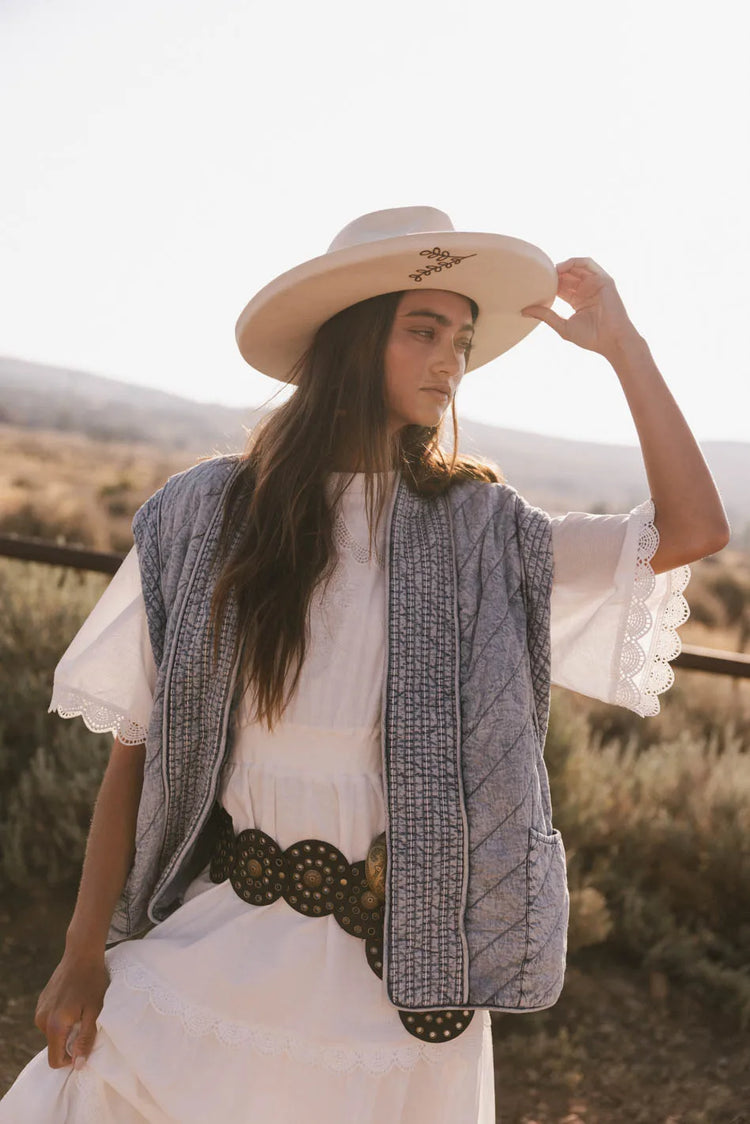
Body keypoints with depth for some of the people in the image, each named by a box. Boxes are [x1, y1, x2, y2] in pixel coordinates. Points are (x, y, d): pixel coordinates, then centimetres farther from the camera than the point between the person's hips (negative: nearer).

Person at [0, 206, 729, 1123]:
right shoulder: (207, 514, -4)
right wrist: (84, 956, -2)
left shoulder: (478, 532, -1)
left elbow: (693, 531, -9)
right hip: (214, 946, 0)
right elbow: (135, 749, -3)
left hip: (400, 966, 1)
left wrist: (622, 347, -6)